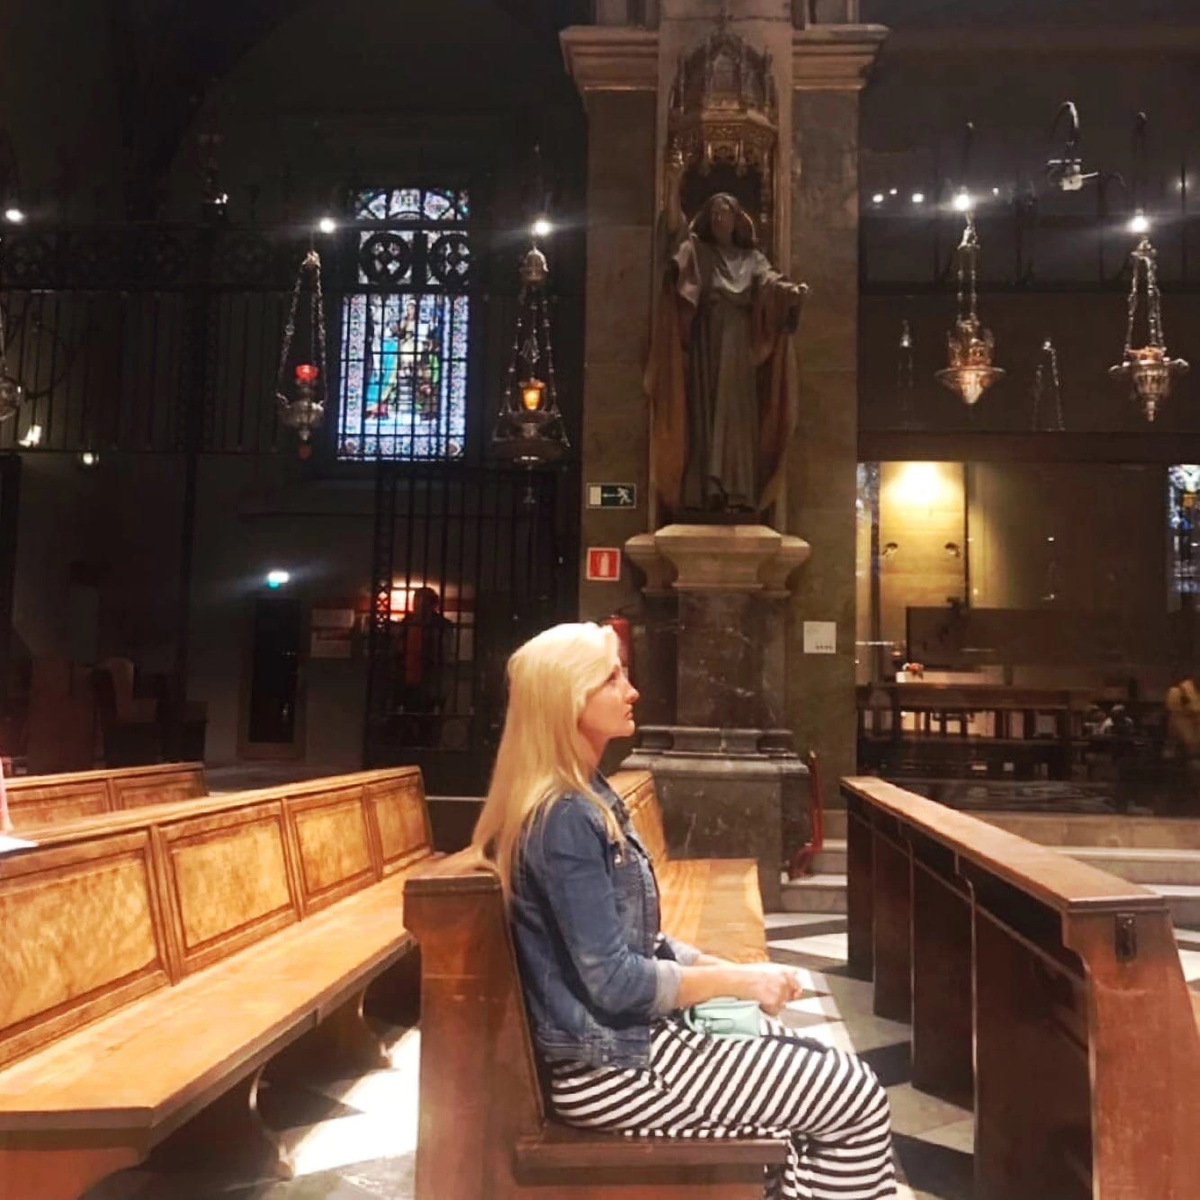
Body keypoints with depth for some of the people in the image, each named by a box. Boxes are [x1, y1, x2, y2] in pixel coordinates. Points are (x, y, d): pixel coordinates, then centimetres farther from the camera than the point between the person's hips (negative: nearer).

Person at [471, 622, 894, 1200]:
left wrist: (729, 968, 2)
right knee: (858, 1099, -4)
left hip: (630, 1033, 9)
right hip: (611, 1066, -9)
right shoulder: (565, 819, -22)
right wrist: (737, 980, -12)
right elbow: (614, 981, -23)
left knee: (833, 1071, 13)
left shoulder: (588, 798, 9)